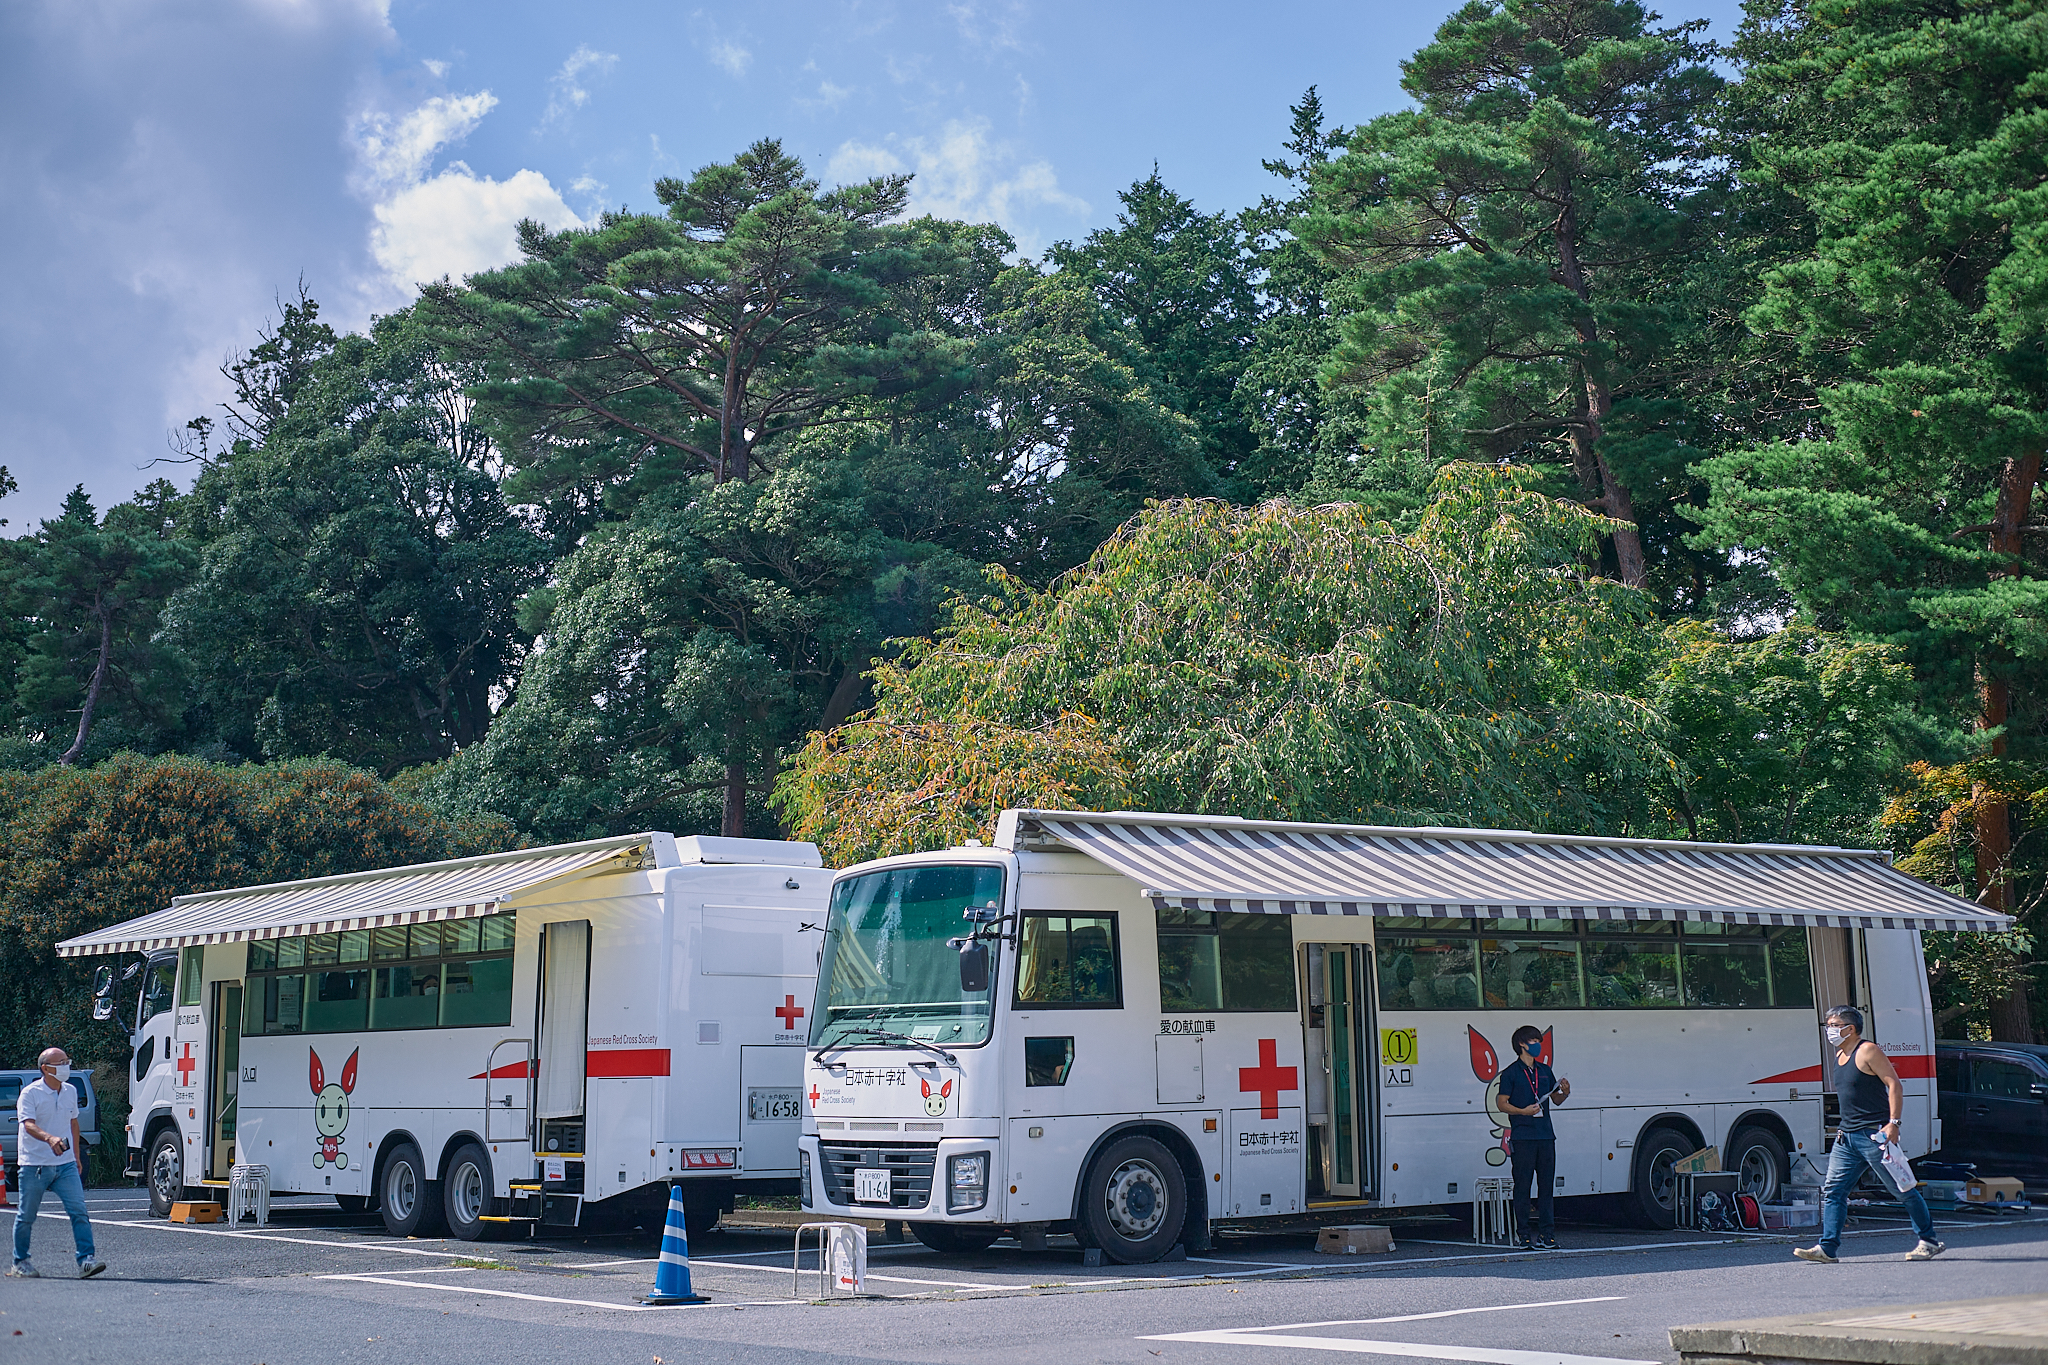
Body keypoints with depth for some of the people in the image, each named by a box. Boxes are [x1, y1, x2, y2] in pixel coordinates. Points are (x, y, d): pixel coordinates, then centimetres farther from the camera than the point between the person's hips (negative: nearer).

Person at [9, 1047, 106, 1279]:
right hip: (34, 1164, -4)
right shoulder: (30, 1093, -9)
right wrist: (49, 1138, -41)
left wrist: (77, 1156, 22)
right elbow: (29, 1124, -22)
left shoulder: (70, 1092, 10)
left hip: (65, 1164, 4)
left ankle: (86, 1259, -12)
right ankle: (20, 1262, 23)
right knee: (26, 1216, 7)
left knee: (79, 1210, -10)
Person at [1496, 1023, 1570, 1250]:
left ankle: (1547, 1232, 8)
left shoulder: (1545, 1071, 17)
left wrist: (1565, 1093, 2)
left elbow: (1556, 1099, 23)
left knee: (1547, 1184, 4)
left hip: (1545, 1136, 5)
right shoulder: (1511, 1073, 0)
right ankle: (1526, 1234, 1)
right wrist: (1523, 1111, -18)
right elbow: (1502, 1104, -3)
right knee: (1523, 1186, -3)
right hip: (1522, 1136, -5)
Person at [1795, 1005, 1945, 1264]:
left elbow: (1895, 1085, -14)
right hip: (1847, 1136, 9)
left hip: (1874, 1133, -8)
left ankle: (1929, 1241, 13)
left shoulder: (1868, 1051, -9)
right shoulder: (1839, 1055, 16)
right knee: (1832, 1189, -1)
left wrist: (1893, 1123, -22)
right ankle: (1827, 1247, -2)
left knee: (1903, 1190, 1)